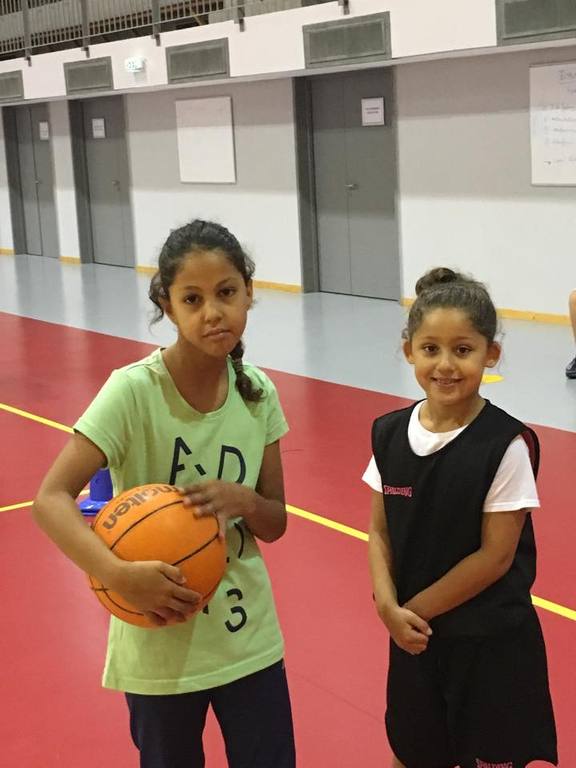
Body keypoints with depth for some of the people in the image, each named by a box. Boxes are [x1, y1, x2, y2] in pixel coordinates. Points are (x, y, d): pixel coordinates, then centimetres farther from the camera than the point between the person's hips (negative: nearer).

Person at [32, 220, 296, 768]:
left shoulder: (258, 393, -4)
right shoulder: (134, 391, -18)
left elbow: (275, 523, 3)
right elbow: (50, 500, -22)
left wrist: (242, 500, -20)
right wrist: (120, 575, -37)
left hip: (249, 639, 4)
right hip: (159, 647, -3)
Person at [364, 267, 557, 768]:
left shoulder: (506, 445, -18)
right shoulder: (390, 434, -4)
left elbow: (495, 556, -16)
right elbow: (380, 531, 2)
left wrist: (416, 608, -12)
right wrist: (388, 604, -13)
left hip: (492, 644, -4)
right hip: (416, 633, 5)